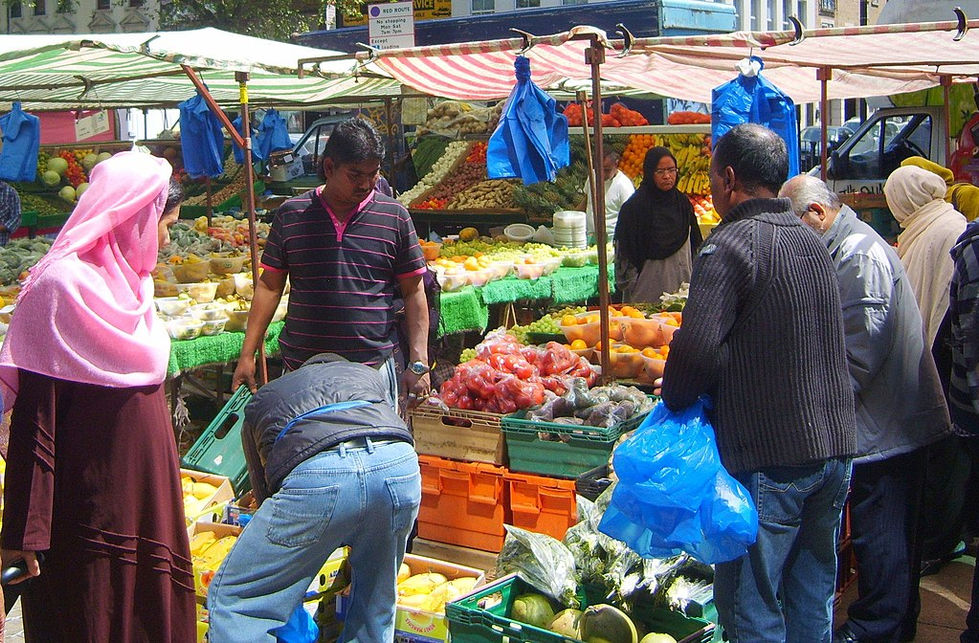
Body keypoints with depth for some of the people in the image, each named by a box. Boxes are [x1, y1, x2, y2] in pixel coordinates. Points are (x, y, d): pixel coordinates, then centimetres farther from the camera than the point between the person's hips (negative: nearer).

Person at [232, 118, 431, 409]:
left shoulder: (395, 217, 2)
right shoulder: (291, 215, 3)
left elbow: (414, 292, 4)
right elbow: (270, 286, 8)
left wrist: (418, 363, -4)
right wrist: (247, 355, 5)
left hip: (373, 367, -1)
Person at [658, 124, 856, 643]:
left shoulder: (732, 244, -13)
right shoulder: (812, 243, 12)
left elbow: (697, 346, -23)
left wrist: (674, 402, -4)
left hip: (769, 458, -8)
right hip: (835, 447, 8)